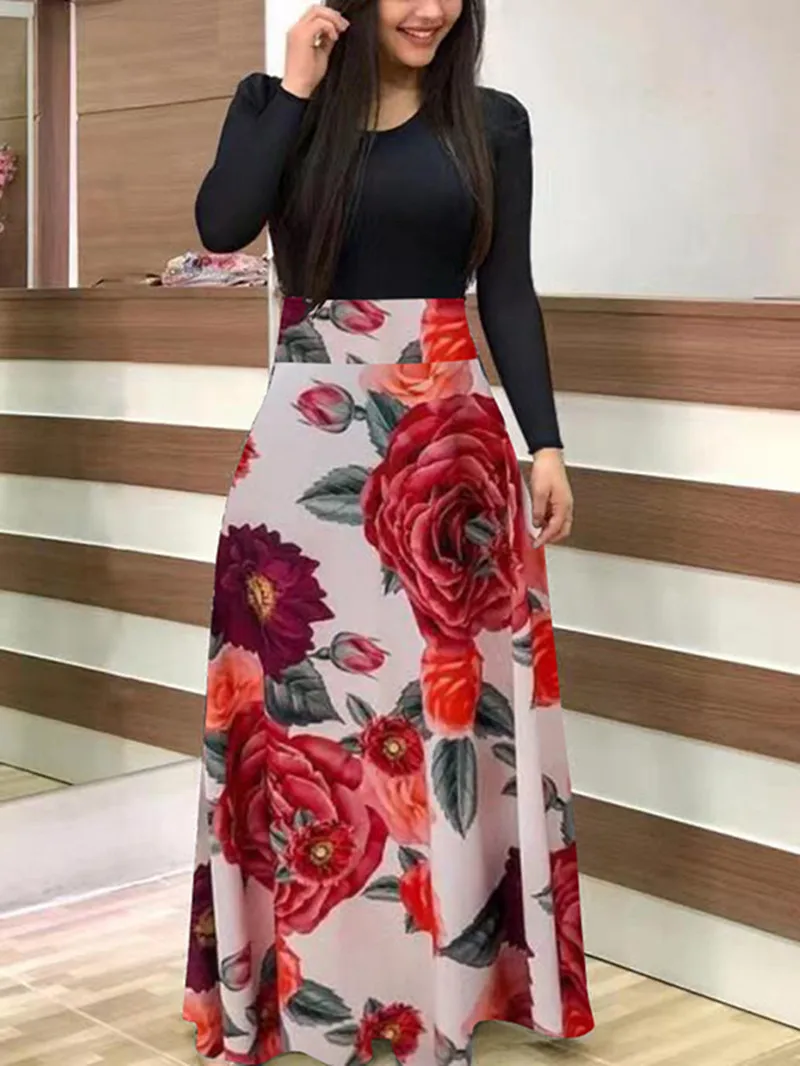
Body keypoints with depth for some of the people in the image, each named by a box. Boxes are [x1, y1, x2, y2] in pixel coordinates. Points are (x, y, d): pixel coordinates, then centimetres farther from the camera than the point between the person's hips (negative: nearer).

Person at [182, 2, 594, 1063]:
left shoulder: (493, 122, 8)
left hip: (453, 438, 1)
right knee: (303, 694, 1)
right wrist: (297, 87, -9)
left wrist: (545, 442, 0)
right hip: (310, 436, 0)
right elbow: (221, 226, -12)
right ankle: (307, 973, 15)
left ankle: (444, 975, 14)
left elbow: (510, 294, 7)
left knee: (447, 699, 1)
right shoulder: (276, 103, 6)